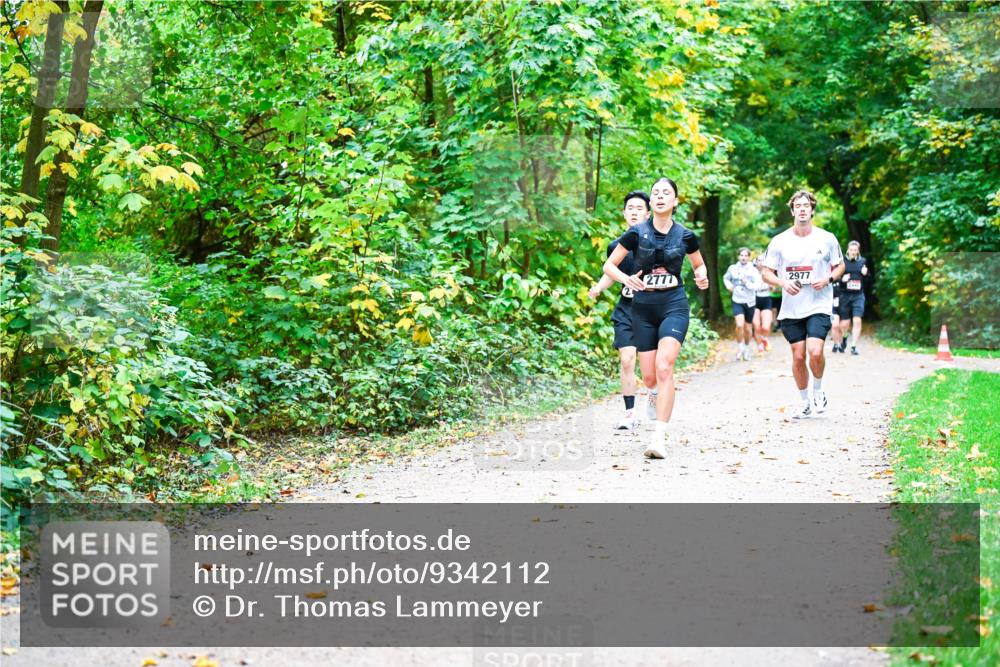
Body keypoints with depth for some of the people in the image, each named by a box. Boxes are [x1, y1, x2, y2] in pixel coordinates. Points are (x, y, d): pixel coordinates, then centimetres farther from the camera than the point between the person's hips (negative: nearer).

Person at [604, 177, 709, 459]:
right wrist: (626, 279, -18)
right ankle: (657, 394, 43)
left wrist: (702, 277, -5)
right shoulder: (637, 233, -3)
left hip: (674, 306, -1)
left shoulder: (685, 235, 0)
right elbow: (609, 265, 1)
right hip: (643, 308, 2)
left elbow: (699, 264, 18)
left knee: (664, 368, -19)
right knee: (648, 377, 5)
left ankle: (659, 439, -22)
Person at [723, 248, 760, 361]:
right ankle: (739, 347, -3)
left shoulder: (753, 271, -4)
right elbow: (726, 278, 22)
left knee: (748, 328, 11)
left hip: (750, 302, 0)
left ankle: (747, 347, 35)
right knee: (740, 325, -22)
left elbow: (758, 285, -15)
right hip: (737, 301, 0)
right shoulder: (733, 268, 2)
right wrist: (728, 285, 3)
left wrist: (747, 283, -30)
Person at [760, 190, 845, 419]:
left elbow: (840, 265, 13)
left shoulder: (827, 239, 1)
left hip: (819, 305, -1)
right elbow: (767, 273, 5)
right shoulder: (780, 241, 1)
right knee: (798, 357, 3)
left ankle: (818, 388, 10)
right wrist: (783, 283, -14)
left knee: (815, 352, -18)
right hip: (791, 308, 2)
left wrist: (828, 279, -8)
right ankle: (804, 403, 21)